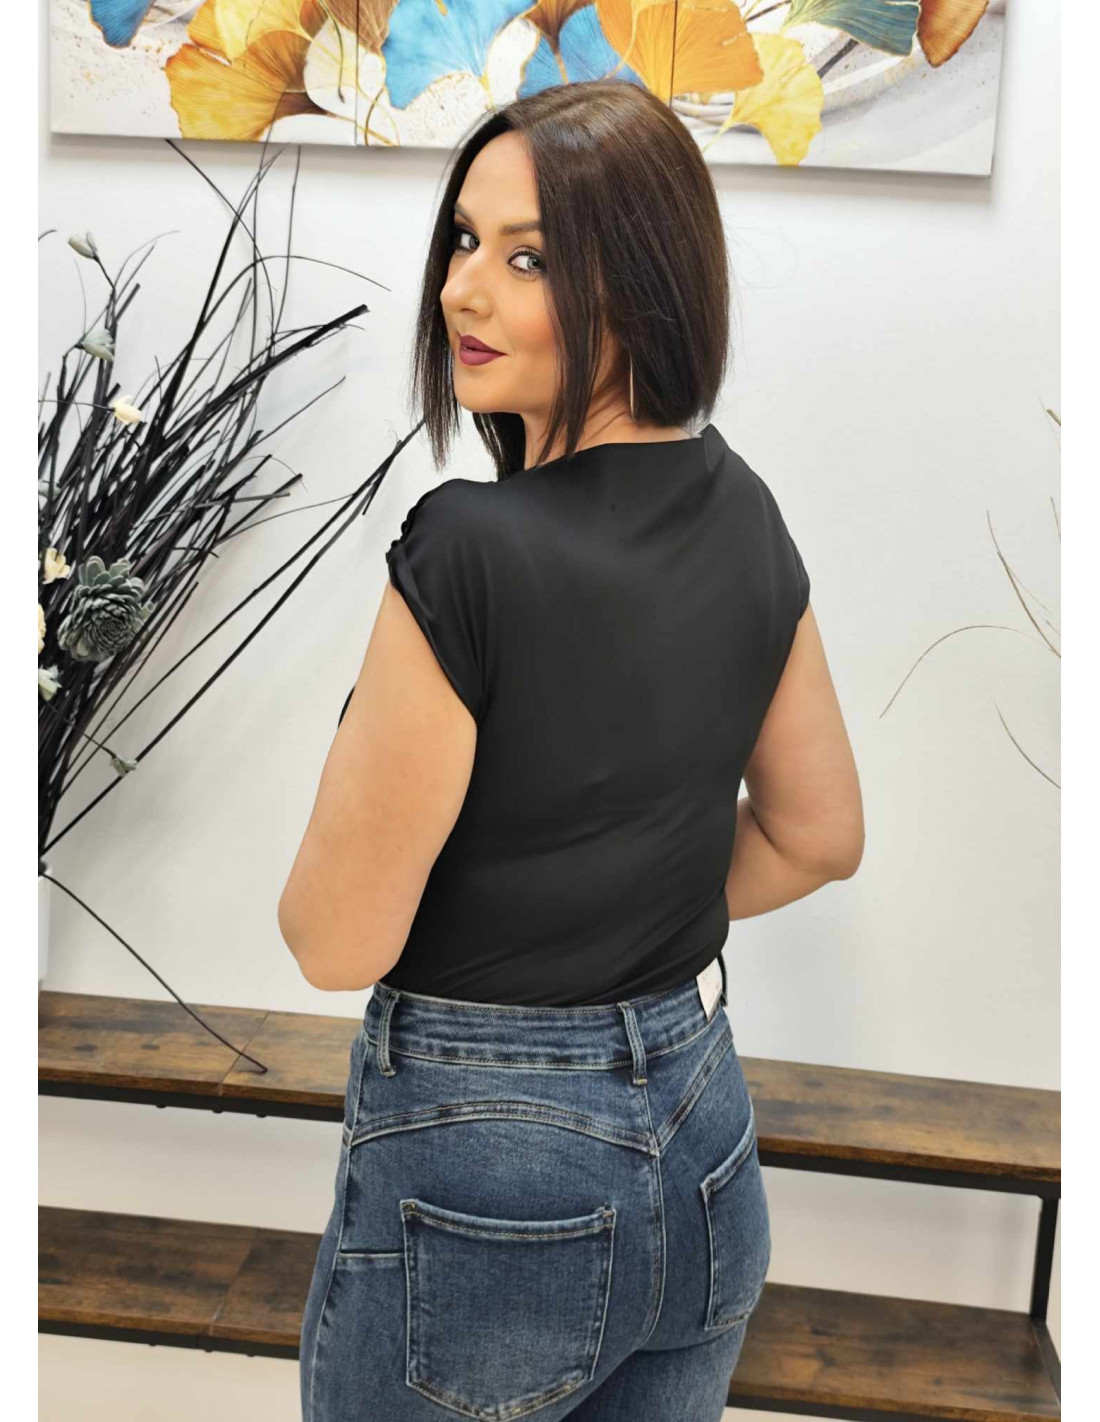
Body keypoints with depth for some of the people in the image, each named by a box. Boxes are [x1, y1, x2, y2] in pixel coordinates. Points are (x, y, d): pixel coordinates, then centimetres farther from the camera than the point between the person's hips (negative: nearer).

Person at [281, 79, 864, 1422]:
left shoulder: (468, 553, -25)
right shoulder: (742, 514, -2)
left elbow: (337, 940, -18)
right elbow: (818, 836, 9)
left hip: (483, 1172, -6)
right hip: (703, 1135, 7)